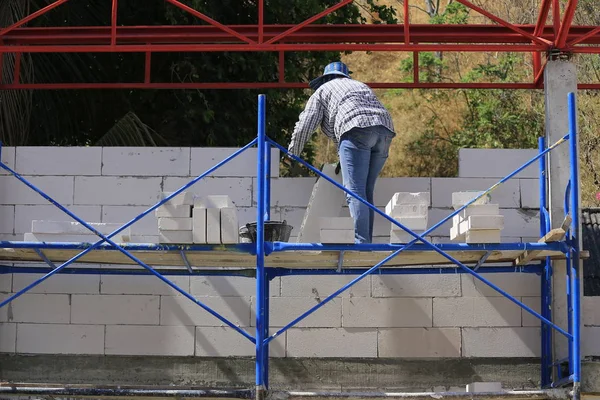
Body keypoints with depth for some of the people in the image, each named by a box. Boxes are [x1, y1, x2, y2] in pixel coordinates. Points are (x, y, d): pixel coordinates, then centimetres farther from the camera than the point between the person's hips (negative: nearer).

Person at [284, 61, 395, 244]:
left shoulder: (322, 91, 22)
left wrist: (292, 153, 30)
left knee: (354, 192, -11)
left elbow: (304, 126, 15)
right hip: (384, 131, 6)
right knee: (366, 192, 11)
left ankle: (361, 243, -23)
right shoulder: (361, 86, 38)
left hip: (357, 130, -6)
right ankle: (367, 241, 7)